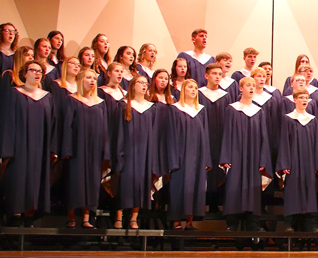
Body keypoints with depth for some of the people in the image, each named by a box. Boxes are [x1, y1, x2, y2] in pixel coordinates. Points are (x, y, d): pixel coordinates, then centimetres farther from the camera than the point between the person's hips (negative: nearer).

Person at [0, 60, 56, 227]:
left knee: (35, 182, 2)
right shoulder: (15, 94, 3)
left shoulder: (47, 97, 13)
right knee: (18, 181, -6)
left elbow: (51, 124, 11)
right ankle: (14, 220, -2)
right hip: (20, 146, -3)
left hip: (40, 148, 4)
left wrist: (52, 149, 2)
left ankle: (29, 221, 7)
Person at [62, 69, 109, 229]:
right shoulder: (72, 100, 4)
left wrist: (105, 151, 3)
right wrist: (67, 149, -12)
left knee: (92, 181, 0)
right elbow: (67, 124, -3)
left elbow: (104, 127, 11)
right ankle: (71, 217, 3)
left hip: (94, 148, 3)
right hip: (77, 147, -3)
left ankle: (86, 219, 3)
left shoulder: (100, 103, 13)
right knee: (75, 179, -4)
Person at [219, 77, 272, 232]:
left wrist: (263, 162, 1)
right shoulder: (232, 110, 4)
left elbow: (263, 137, 10)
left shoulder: (259, 112, 12)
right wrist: (226, 159, -9)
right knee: (234, 190, -6)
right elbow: (227, 134, 0)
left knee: (253, 193, 1)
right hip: (237, 157, -3)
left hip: (254, 159, 3)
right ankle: (232, 226, -2)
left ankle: (253, 227, 4)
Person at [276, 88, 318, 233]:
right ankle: (291, 224, -2)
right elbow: (284, 142, -3)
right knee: (293, 193, -6)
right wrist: (284, 165, -10)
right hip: (294, 161, -3)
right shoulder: (288, 119, 1)